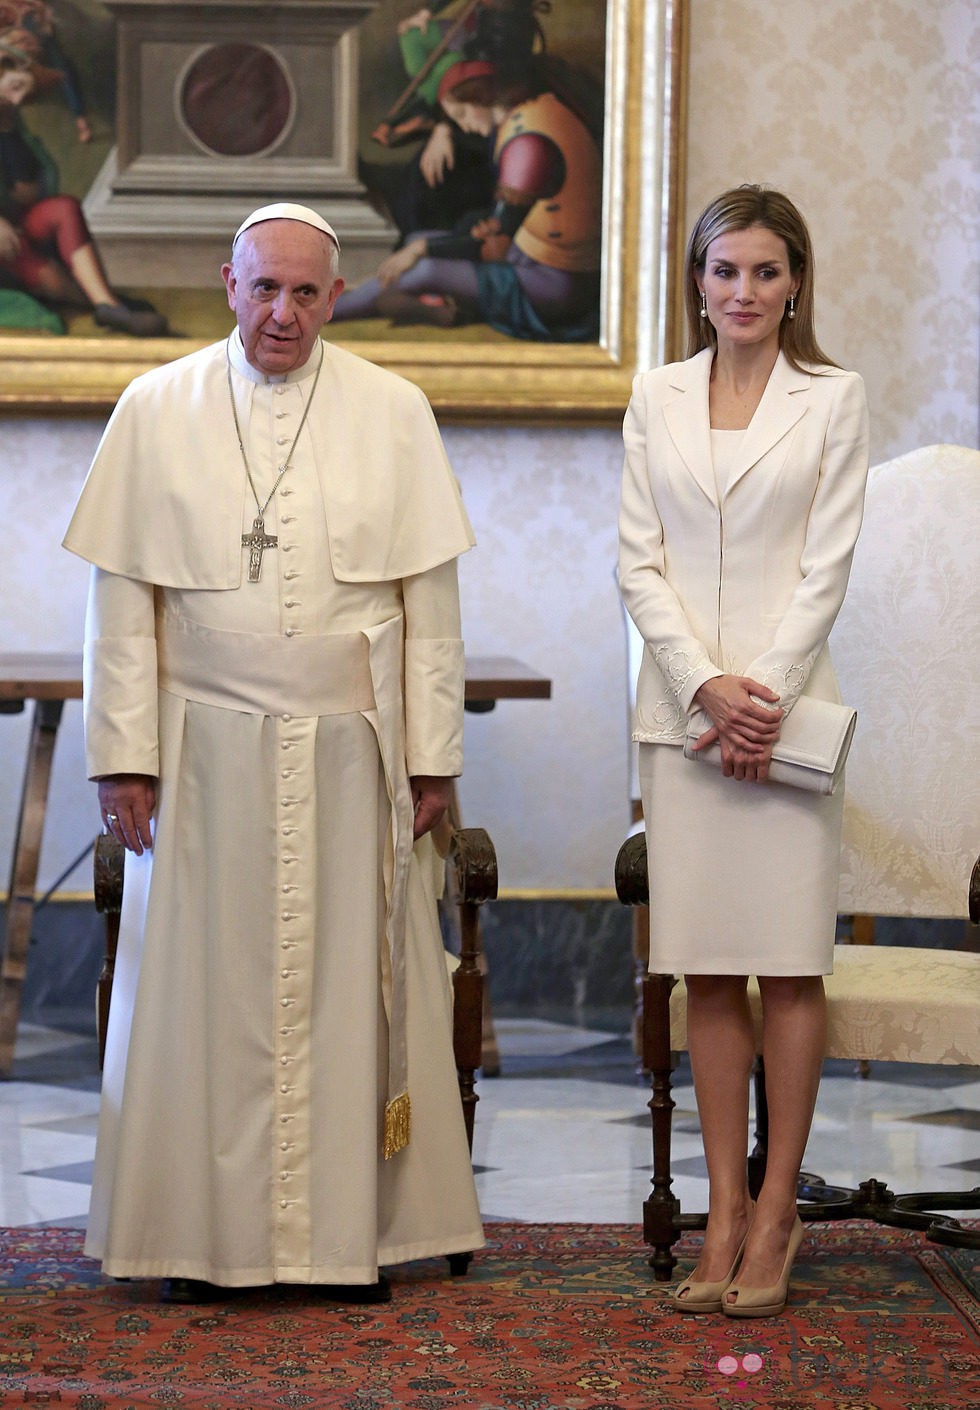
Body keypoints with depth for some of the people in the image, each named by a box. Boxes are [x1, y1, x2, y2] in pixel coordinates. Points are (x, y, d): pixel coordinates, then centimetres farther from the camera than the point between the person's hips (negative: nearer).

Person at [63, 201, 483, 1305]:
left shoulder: (393, 414, 5)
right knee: (204, 987, 2)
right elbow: (122, 597, 2)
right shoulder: (156, 412, 4)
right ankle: (199, 1235, 10)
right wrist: (123, 757, -3)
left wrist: (431, 755, 0)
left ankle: (353, 1232, 11)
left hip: (351, 755, 1)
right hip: (205, 751, 0)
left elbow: (430, 598, 4)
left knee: (352, 988, 3)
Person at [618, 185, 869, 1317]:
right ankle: (724, 1215, 7)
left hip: (786, 701, -2)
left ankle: (776, 1213, 6)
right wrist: (704, 683, -7)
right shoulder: (657, 398, 9)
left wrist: (763, 692, -11)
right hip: (680, 702, 2)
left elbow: (826, 565, -2)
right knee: (705, 968, 3)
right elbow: (639, 560, 5)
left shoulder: (832, 399, 2)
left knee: (788, 961, -1)